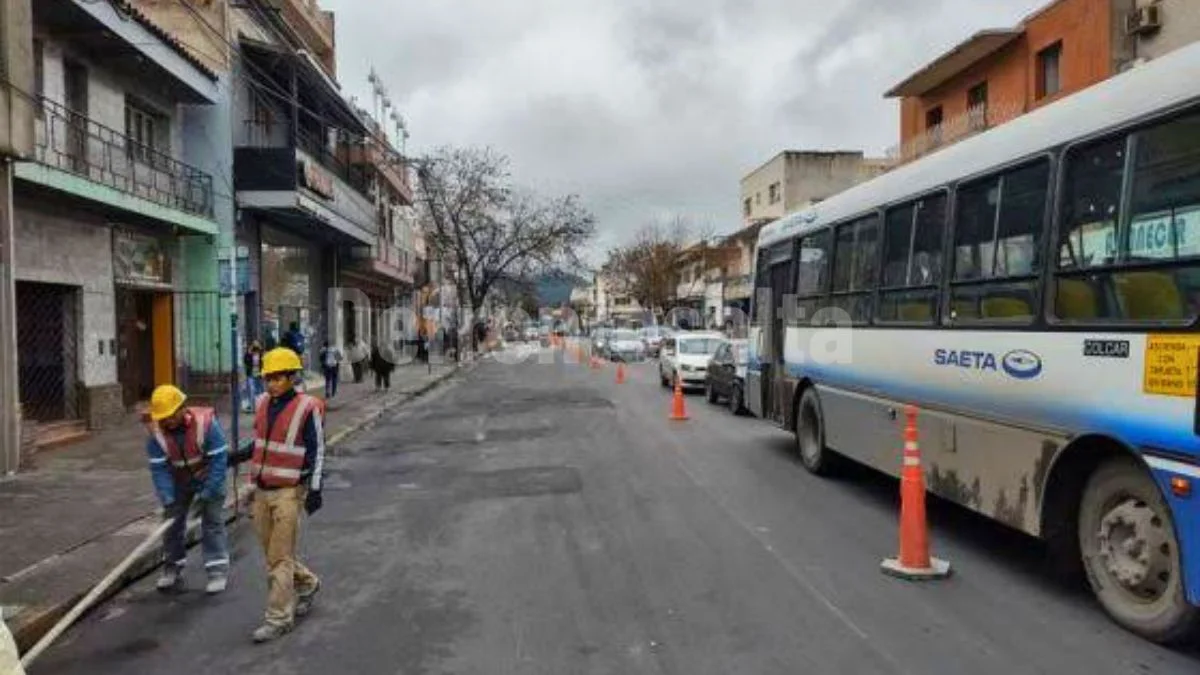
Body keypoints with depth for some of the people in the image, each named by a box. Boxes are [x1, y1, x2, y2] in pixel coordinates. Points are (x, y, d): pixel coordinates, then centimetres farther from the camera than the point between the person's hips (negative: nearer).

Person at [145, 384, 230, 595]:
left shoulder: (205, 422, -31)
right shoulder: (157, 432, -20)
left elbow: (219, 460, -27)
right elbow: (158, 468, -17)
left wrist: (207, 495, -26)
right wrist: (168, 500, -25)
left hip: (208, 477, -4)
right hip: (179, 481, 4)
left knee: (212, 521, -4)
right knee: (172, 521, 8)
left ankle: (218, 570, 3)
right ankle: (172, 568, 24)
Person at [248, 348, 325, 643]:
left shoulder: (306, 408, -11)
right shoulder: (263, 404, 9)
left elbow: (317, 451, -10)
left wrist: (315, 489, -12)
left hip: (288, 492, -7)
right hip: (262, 490, 7)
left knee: (280, 558, -3)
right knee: (271, 552, 15)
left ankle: (278, 618, 7)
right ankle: (307, 584, 38)